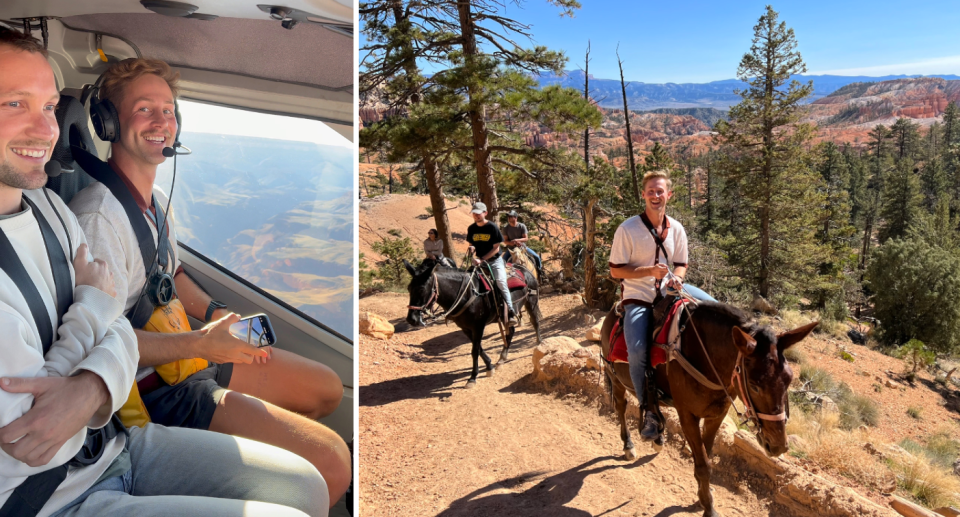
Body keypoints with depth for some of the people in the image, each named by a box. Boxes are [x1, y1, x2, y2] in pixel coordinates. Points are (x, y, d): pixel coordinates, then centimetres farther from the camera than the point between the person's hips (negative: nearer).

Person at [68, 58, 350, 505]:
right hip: (150, 388, -10)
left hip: (188, 354, 10)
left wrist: (217, 314, 7)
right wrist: (201, 343, -22)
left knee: (327, 388, 17)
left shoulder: (157, 199, 9)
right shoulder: (99, 215, -23)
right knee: (331, 462, -21)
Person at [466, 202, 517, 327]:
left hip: (495, 260, -5)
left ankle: (511, 313, -19)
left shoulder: (492, 227, -10)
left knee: (500, 282, -21)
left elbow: (496, 248, -10)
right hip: (479, 261, 5)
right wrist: (471, 248, -11)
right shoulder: (471, 228, 4)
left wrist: (482, 259, -19)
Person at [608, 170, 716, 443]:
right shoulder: (628, 229, -11)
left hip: (668, 290, 5)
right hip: (638, 297, -5)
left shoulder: (676, 229, 4)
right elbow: (615, 270, -9)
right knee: (637, 350, -27)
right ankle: (649, 411, -9)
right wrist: (649, 271, -22)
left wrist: (676, 277, -11)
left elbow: (681, 264, 14)